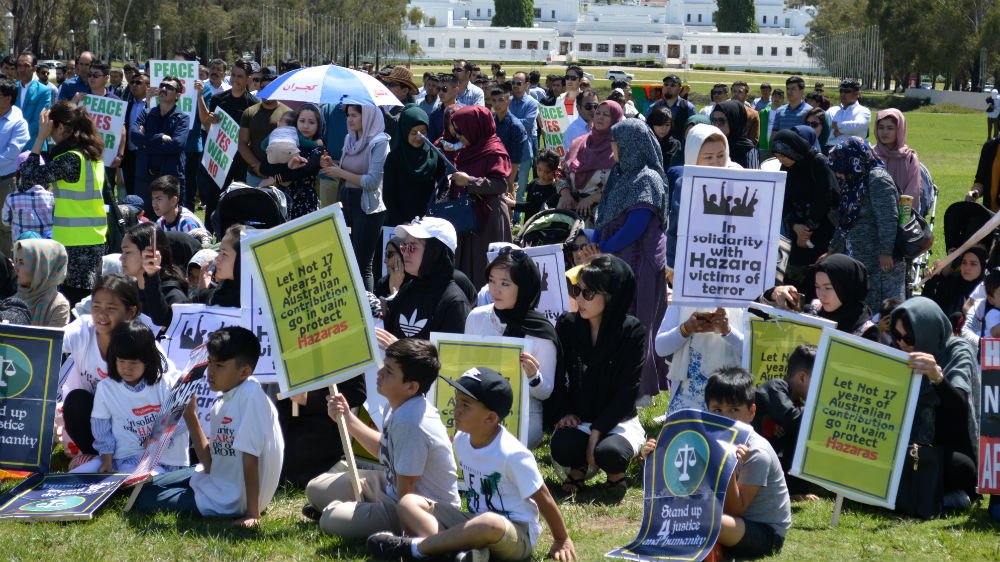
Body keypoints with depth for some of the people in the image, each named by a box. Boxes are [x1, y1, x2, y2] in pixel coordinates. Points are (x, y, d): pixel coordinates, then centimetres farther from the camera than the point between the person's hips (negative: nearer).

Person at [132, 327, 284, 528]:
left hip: (235, 501, -11)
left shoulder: (250, 394, -21)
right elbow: (211, 463, 6)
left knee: (144, 499, -2)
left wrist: (252, 513, -26)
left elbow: (250, 455, -24)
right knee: (148, 486, 26)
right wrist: (190, 416, 4)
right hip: (220, 479, 11)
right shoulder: (220, 407, 6)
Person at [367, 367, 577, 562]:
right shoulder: (461, 439, 2)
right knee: (409, 503, -6)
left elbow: (544, 500, -11)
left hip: (517, 538, -8)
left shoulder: (512, 455, -21)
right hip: (475, 524, 8)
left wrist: (562, 541, -2)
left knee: (490, 524, -43)